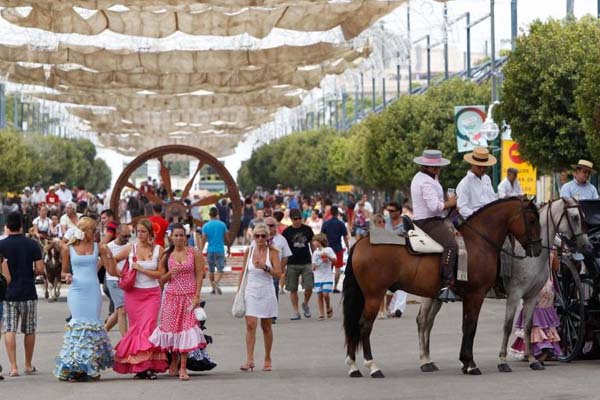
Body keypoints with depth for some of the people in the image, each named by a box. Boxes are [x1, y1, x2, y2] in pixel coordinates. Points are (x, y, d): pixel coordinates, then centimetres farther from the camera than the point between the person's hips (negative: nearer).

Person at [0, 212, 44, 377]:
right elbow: (40, 269, -6)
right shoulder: (32, 244, -4)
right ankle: (28, 366, 22)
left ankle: (13, 367, -9)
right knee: (29, 331, 14)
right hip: (28, 293, 1)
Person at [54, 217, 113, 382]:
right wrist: (67, 276, -7)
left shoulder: (98, 248, 9)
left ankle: (92, 367, 4)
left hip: (93, 291, 2)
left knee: (93, 324, -2)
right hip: (77, 290, -2)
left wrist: (109, 255, -8)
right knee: (79, 323, -7)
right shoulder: (68, 249, 5)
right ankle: (76, 368, -2)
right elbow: (64, 271, 14)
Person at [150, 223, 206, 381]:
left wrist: (197, 296, -8)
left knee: (186, 328, -8)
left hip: (189, 296, -2)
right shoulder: (167, 256, 7)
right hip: (172, 296, 2)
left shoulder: (194, 253, 2)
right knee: (171, 326, 1)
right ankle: (174, 361, 23)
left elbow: (199, 275, 0)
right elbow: (161, 280, 10)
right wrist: (170, 273, -11)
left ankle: (183, 368, -7)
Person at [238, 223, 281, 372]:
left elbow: (278, 273, -10)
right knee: (250, 325, -10)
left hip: (266, 292, -1)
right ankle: (249, 359, -14)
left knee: (266, 326, 7)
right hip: (251, 291, 1)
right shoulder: (249, 251, 3)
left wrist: (265, 267, -25)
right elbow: (243, 273, 11)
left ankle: (268, 359, 20)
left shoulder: (272, 251, -3)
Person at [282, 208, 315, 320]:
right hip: (292, 264, -1)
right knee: (293, 289, 2)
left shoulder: (307, 229, 5)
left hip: (306, 263, 1)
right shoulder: (287, 232, 1)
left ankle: (305, 304, 20)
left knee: (309, 287, -8)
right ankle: (296, 312, 12)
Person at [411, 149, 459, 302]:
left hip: (422, 220, 12)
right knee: (450, 245, -28)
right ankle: (446, 286, -40)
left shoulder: (419, 177, 17)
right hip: (429, 222, -12)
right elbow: (434, 206, -25)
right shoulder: (427, 183, -17)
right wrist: (449, 203, -9)